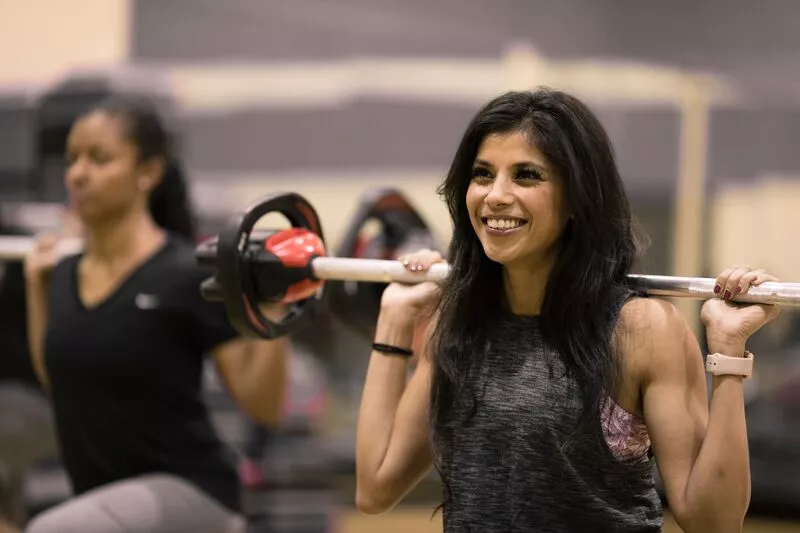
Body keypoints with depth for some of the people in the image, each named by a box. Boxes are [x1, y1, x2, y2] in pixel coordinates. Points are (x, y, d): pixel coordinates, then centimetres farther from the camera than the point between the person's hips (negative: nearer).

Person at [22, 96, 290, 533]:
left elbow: (263, 405, -14)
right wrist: (37, 284, 18)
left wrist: (275, 304, -25)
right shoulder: (68, 275, 5)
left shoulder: (187, 277, -14)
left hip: (187, 493, -8)